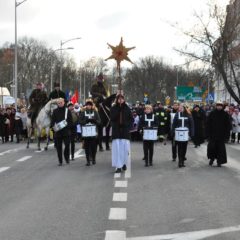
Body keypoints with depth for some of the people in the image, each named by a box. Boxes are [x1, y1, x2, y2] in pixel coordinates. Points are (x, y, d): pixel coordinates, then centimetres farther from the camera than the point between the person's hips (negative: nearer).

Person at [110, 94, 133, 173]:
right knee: (117, 148, -5)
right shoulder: (113, 108, 2)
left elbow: (131, 119, 8)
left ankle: (124, 163, 22)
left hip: (125, 131, 1)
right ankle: (118, 166, -2)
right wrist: (118, 109, -17)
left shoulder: (127, 108, 5)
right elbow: (112, 118, -12)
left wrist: (127, 125, -8)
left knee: (125, 148, -1)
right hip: (116, 131, -1)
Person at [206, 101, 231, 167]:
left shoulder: (225, 114, 1)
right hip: (213, 134, 0)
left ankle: (219, 161, 10)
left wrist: (227, 135, -5)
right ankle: (212, 158, 21)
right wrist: (208, 133, -4)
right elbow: (208, 124, 2)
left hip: (221, 135, 0)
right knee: (211, 147, -2)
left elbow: (228, 125, 1)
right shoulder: (212, 114, 1)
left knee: (221, 148, 1)